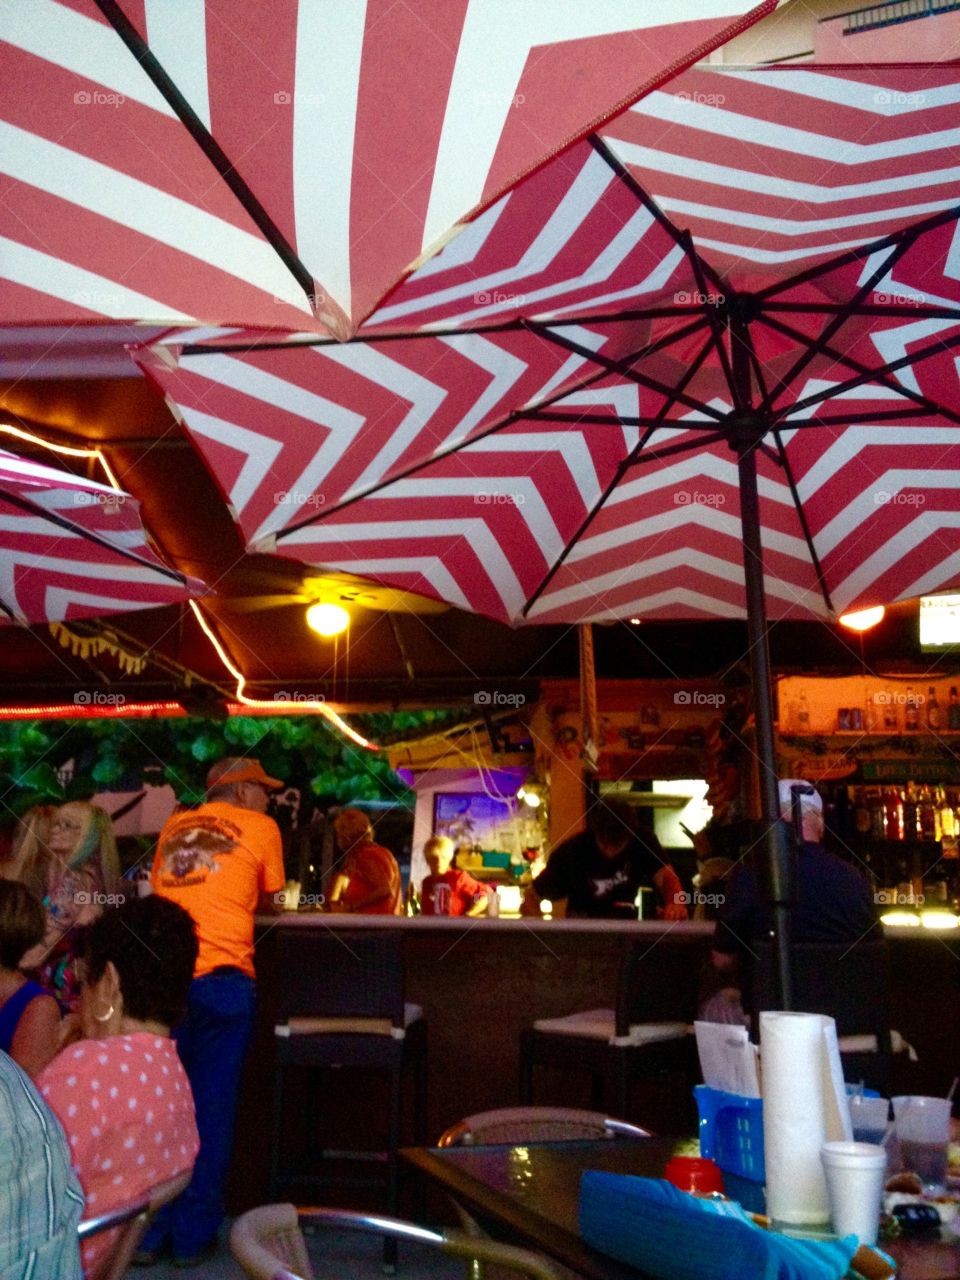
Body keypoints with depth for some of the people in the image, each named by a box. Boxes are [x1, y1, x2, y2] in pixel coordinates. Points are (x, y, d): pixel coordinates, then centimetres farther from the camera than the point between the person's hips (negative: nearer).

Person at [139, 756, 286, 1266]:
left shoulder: (173, 827, 18)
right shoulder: (260, 827, 5)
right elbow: (268, 901, 11)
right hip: (222, 978, -4)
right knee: (210, 1107, 6)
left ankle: (148, 1231, 18)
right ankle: (193, 1235, 13)